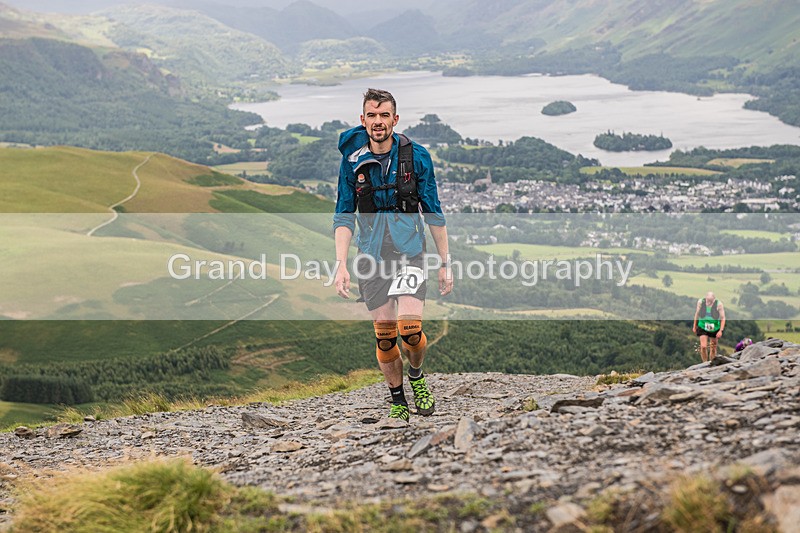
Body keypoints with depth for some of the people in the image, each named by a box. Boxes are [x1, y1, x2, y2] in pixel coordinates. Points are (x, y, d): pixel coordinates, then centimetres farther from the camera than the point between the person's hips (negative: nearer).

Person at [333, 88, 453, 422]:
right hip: (371, 257, 2)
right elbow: (344, 216, 3)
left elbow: (434, 213, 2)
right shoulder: (353, 161, -1)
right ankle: (397, 400, 23)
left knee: (410, 329, -17)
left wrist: (445, 263, 2)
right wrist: (341, 264, -8)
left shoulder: (416, 157, -5)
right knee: (384, 336, 4)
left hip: (410, 253, -2)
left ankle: (416, 376, 14)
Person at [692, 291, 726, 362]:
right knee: (703, 346, -13)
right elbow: (697, 314, 4)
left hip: (714, 329, 0)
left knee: (713, 348, 9)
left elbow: (723, 318, -10)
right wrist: (694, 326, 11)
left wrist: (721, 330, -17)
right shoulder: (700, 302, -13)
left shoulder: (718, 304, -18)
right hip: (703, 327, 0)